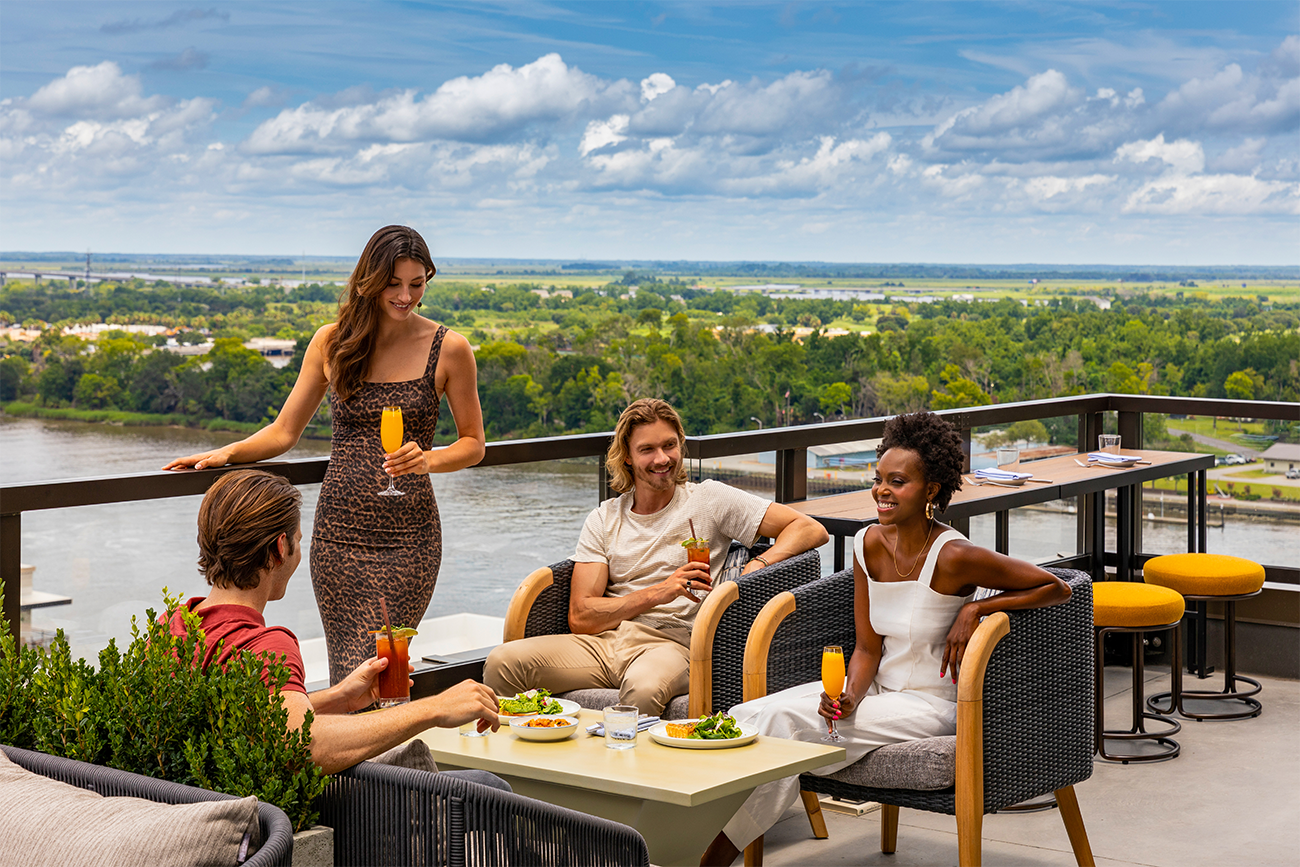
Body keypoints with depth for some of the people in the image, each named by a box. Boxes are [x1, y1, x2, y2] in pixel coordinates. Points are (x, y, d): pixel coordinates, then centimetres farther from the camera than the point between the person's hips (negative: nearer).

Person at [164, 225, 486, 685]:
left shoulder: (448, 349, 0)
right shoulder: (332, 342, 6)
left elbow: (473, 442, 8)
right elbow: (285, 430, 11)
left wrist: (428, 460, -12)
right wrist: (227, 452, -5)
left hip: (408, 536, -2)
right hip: (338, 530, 2)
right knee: (348, 676, -2)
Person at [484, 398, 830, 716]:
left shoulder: (709, 500, 8)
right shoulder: (604, 520, 16)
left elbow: (810, 530, 3)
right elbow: (580, 617, 4)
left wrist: (756, 566, -14)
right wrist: (657, 593, -8)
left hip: (672, 644, -3)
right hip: (603, 641, 4)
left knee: (644, 688, -41)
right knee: (503, 662, -22)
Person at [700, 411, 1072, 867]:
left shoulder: (952, 557, -19)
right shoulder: (869, 544, 0)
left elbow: (1056, 588, -13)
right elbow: (868, 647, 4)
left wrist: (976, 609, -19)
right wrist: (851, 693, -16)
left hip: (931, 706, -6)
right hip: (880, 688, 6)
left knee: (787, 723, -24)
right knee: (752, 718, -15)